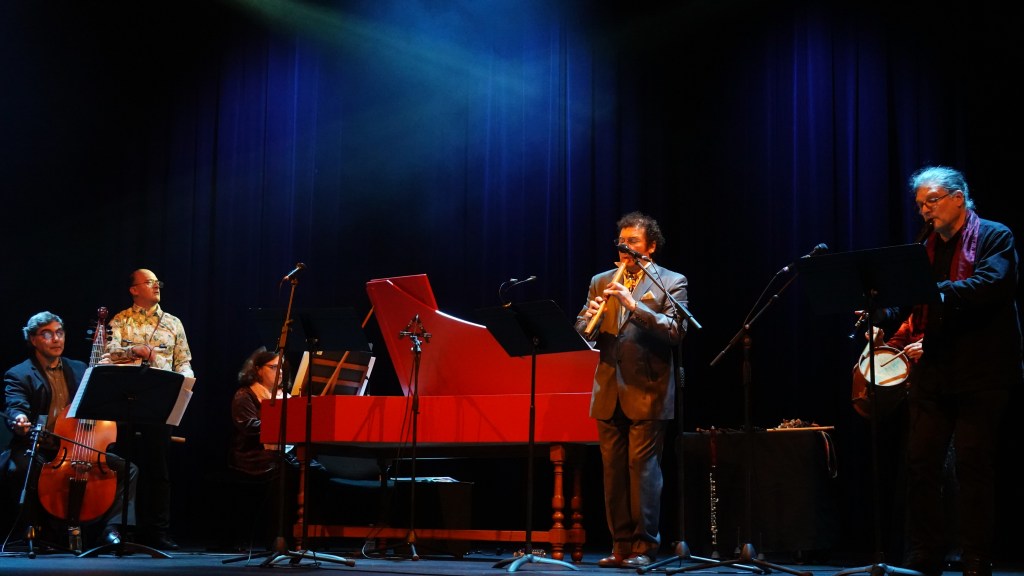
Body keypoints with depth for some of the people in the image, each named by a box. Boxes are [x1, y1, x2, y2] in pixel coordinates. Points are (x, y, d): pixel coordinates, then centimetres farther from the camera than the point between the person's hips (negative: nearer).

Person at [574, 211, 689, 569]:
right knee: (613, 469, 5)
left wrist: (635, 305, -20)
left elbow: (676, 331, -11)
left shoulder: (671, 282, 3)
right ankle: (621, 545, 11)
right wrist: (591, 317, -12)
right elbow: (582, 334, 11)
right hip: (609, 391, 5)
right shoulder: (601, 282, 15)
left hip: (647, 391, -4)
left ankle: (645, 546, -1)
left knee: (642, 466, -7)